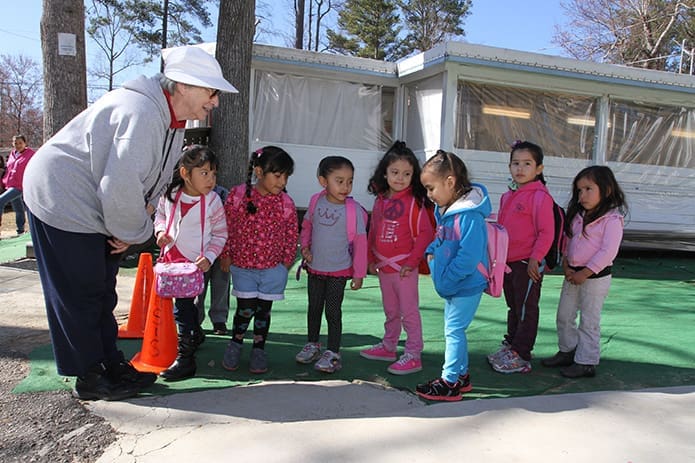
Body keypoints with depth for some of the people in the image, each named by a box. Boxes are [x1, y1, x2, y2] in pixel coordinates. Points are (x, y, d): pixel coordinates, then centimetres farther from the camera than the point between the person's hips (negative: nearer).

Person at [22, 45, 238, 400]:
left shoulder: (173, 121, 4)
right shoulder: (141, 113, -29)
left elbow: (156, 181, 10)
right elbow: (121, 187, -33)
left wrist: (131, 229, 1)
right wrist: (134, 232, -16)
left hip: (94, 209, 10)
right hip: (62, 203, -10)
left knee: (101, 294, 17)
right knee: (78, 297, 1)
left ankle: (111, 364, 30)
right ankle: (89, 379, 15)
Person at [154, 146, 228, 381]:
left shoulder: (213, 201, -12)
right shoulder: (170, 194, -3)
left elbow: (220, 234, -4)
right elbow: (160, 215, 17)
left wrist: (209, 257, -15)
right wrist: (161, 230, -3)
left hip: (194, 262, -5)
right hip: (170, 258, 5)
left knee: (182, 303, -11)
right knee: (186, 302, 20)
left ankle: (185, 359, -5)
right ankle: (196, 334, 46)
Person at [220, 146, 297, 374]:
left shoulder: (286, 204, -5)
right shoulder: (238, 195, -8)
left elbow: (291, 234, 5)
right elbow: (226, 226, 0)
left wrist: (287, 260, 7)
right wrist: (226, 255, 3)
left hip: (273, 268, 1)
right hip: (242, 265, -1)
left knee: (264, 309, 9)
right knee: (245, 308, 0)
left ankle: (259, 349, 28)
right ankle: (235, 343, 27)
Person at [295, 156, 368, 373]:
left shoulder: (354, 209, -16)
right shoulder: (316, 201, -6)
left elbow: (360, 243, -11)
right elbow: (306, 226, 12)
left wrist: (359, 274, -10)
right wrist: (304, 246, -4)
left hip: (339, 270, -4)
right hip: (315, 268, 4)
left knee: (333, 311, 3)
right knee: (314, 308, 18)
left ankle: (333, 353, 18)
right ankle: (312, 345, 37)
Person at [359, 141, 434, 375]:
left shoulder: (414, 202, -13)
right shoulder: (380, 200, 6)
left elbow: (426, 234, -16)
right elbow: (373, 232, 14)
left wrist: (412, 261, -16)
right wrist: (371, 259, 13)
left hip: (403, 267, -7)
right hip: (383, 266, 7)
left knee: (409, 311, 1)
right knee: (390, 310, 21)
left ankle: (413, 355, 11)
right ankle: (389, 346, 36)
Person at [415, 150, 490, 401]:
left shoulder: (470, 216, -25)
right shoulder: (444, 210, 6)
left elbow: (468, 257, -29)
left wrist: (446, 281, -23)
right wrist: (431, 251, 2)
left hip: (466, 286, -10)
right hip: (453, 286, 10)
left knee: (453, 330, -2)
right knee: (454, 330, 18)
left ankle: (450, 382, 11)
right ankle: (461, 375, 33)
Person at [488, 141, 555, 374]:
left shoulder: (540, 196, -15)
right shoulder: (508, 196, 10)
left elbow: (546, 232, -17)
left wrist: (535, 259, -19)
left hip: (528, 264, -8)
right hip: (507, 262, 8)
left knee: (526, 310, 4)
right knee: (513, 307, 19)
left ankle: (521, 357, 13)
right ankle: (510, 346, 32)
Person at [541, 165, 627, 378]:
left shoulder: (612, 219, -15)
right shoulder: (579, 215, 9)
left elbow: (608, 252, -21)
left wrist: (584, 273, -21)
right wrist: (566, 265, -3)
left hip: (595, 276, -8)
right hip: (573, 274, 8)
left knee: (589, 321, 2)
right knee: (564, 315, 15)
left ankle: (586, 362, 14)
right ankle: (567, 352, 32)